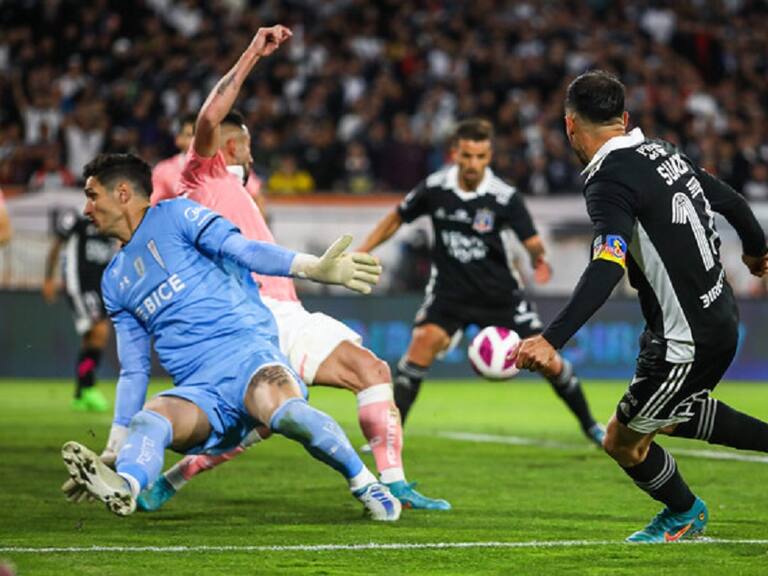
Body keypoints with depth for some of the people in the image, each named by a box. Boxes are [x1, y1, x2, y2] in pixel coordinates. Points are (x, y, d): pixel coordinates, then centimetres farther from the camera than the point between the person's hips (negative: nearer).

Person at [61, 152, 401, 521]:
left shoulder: (174, 216, 7)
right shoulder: (114, 281, 26)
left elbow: (241, 249, -9)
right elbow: (133, 371, 27)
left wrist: (311, 267, -27)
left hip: (246, 352, -5)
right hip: (199, 390, 5)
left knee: (280, 408, -37)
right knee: (148, 421, -29)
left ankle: (365, 484, -17)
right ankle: (122, 486, -61)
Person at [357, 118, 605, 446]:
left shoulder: (504, 197, -16)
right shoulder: (434, 188, -9)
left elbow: (532, 241, -21)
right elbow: (396, 218, 5)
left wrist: (537, 258, -40)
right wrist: (360, 253, 3)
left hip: (499, 291, 0)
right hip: (449, 289, 0)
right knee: (423, 342, -24)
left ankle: (590, 426, 24)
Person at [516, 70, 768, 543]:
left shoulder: (610, 181, -21)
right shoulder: (662, 152, 4)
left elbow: (608, 267, -35)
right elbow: (729, 199, 17)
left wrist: (552, 340, -44)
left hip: (685, 339, -9)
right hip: (721, 316, 9)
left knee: (623, 443, 12)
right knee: (670, 415, 31)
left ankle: (684, 514, 33)